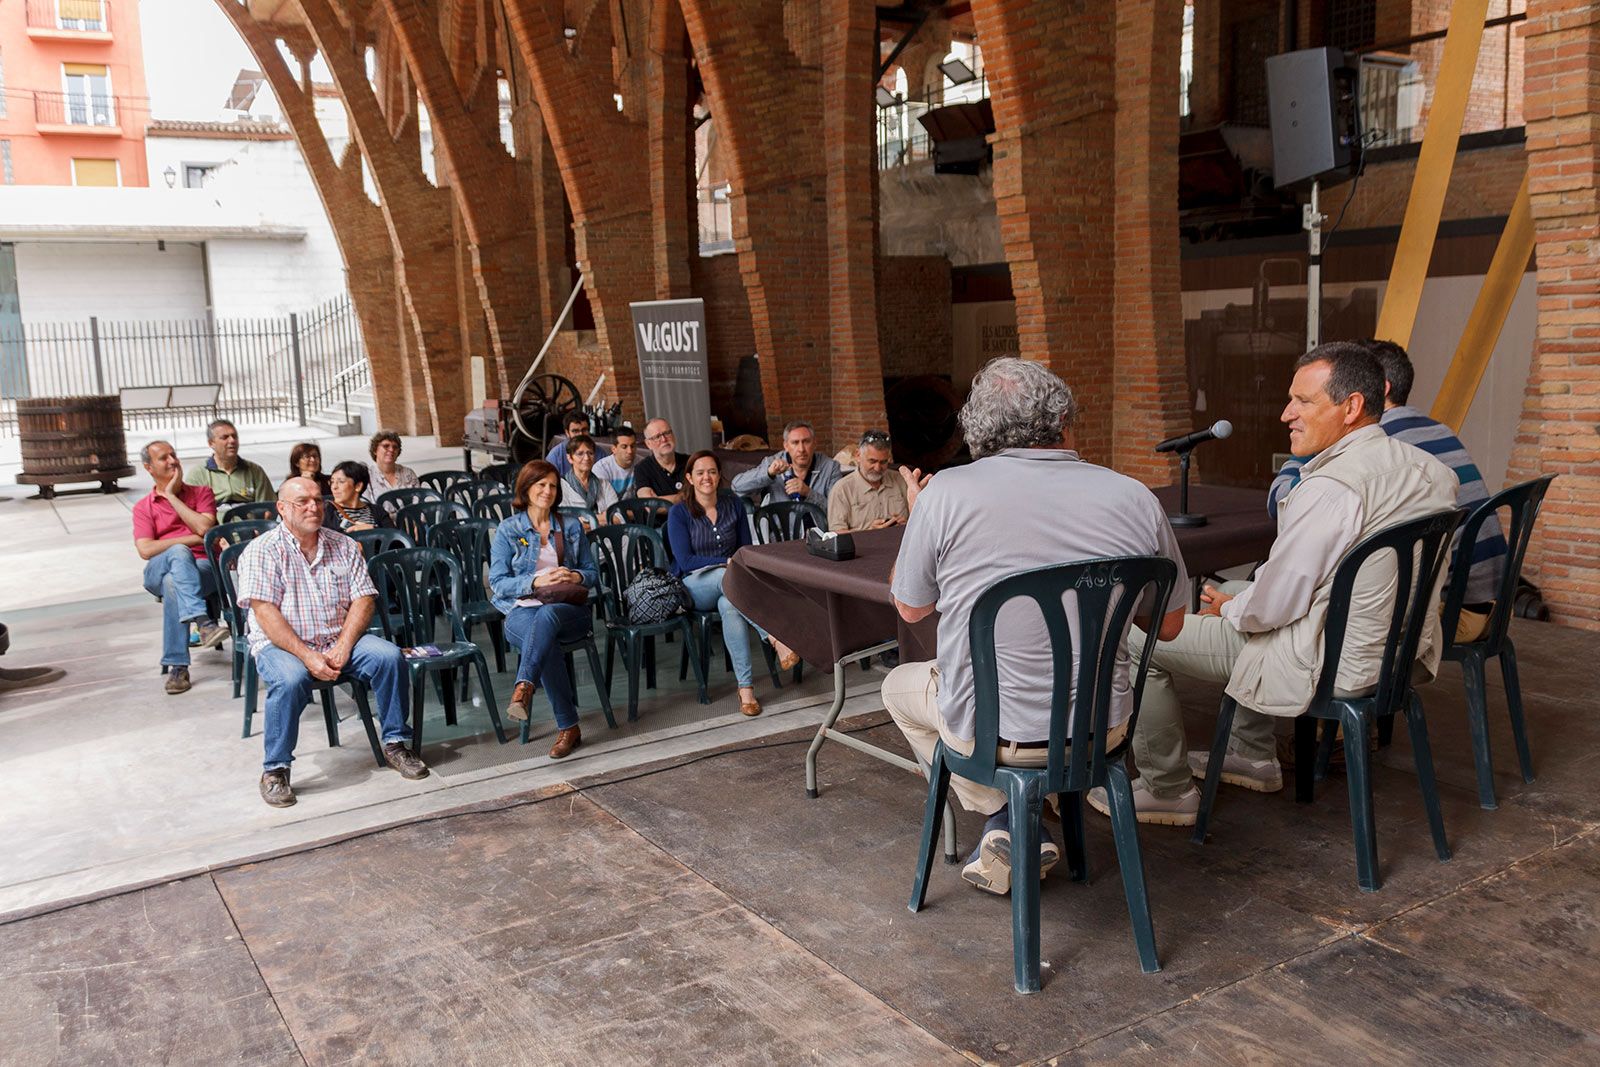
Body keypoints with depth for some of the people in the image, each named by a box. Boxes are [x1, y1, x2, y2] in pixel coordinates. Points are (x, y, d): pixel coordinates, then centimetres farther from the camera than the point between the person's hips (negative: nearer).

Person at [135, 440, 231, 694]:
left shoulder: (201, 493, 16)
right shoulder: (143, 508, 17)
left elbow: (204, 527, -6)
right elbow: (145, 550, -1)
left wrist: (171, 496, 0)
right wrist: (191, 540, -7)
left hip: (201, 568, 0)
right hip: (158, 572, 0)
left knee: (173, 584, -37)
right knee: (179, 553, -36)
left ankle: (177, 667, -37)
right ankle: (204, 622, -53)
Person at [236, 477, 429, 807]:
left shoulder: (343, 546, 9)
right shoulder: (262, 551, -3)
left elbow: (363, 600, 2)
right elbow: (265, 613, -13)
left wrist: (342, 648, -15)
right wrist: (307, 656, -23)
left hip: (340, 640, 4)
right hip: (282, 644, -3)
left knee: (390, 656, -21)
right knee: (290, 679, -35)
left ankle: (395, 744, -5)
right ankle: (275, 770, -18)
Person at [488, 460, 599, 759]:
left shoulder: (572, 527, 17)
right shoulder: (508, 530, 8)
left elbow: (593, 573, 17)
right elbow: (497, 582, 1)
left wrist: (576, 577, -8)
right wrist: (536, 582, -15)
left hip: (570, 609, 1)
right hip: (522, 610, -1)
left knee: (547, 615, -39)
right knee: (548, 641, -38)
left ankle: (523, 689, -54)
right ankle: (568, 727, -36)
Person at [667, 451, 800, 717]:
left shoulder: (734, 504, 8)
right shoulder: (679, 512, -3)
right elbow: (685, 561, -10)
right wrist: (728, 562, -18)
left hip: (729, 580, 2)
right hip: (694, 584, -2)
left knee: (730, 606, -37)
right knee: (728, 578, -39)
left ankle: (745, 686, -41)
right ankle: (776, 640, -46)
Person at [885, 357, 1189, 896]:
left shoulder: (945, 494, -14)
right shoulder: (1135, 499, -8)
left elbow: (911, 608, 3)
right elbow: (1168, 624, 5)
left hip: (988, 733, -2)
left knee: (900, 686, 28)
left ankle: (1004, 817, 15)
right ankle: (1019, 834, 25)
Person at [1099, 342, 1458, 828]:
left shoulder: (1330, 490, -26)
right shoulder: (1426, 469, 2)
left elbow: (1272, 606, -21)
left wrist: (1228, 606, 2)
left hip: (1328, 665, -9)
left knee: (1140, 641, -1)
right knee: (1238, 587, 33)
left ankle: (1167, 791, 14)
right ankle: (1253, 755, 37)